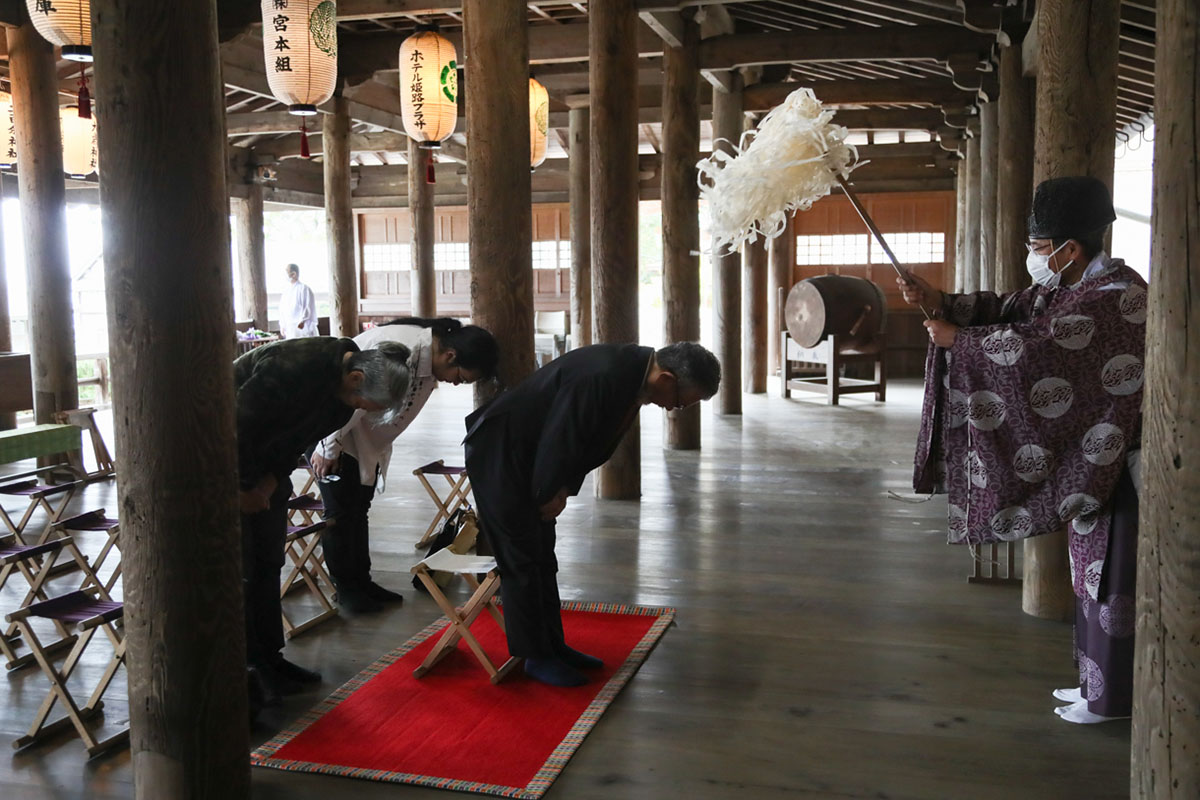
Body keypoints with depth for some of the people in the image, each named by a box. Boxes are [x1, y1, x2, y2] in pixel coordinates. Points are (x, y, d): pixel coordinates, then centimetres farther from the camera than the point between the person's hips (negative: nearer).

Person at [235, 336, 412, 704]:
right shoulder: (293, 368, -33)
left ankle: (268, 656, 20)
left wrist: (274, 478, -7)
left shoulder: (342, 388, -6)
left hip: (265, 464, 8)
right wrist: (246, 488, -17)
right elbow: (236, 425, -28)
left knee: (268, 563, 11)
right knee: (239, 567, -7)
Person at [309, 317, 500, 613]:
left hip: (364, 437, 9)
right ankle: (346, 589, 10)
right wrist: (329, 448, -19)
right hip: (330, 422, -9)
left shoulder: (428, 356, -6)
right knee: (341, 509, -3)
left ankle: (361, 582, 24)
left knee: (358, 509, 14)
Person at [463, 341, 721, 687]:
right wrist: (549, 496, -11)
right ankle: (535, 657, 10)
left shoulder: (633, 375, -2)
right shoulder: (600, 376, -33)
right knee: (522, 561, -1)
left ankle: (552, 646, 25)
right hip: (497, 455, -9)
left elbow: (596, 441, 7)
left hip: (529, 460, 9)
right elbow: (558, 442, -27)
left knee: (542, 559, 14)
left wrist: (564, 490, 0)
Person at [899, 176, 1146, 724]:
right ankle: (1098, 679, 30)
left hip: (1116, 460, -10)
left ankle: (1110, 697, 14)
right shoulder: (1068, 288, 7)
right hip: (1086, 454, 10)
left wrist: (955, 338, -18)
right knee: (1092, 569, 17)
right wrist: (939, 302, -9)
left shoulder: (1117, 297, -23)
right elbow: (1008, 310, 6)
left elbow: (1033, 349, -30)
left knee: (1110, 574, 1)